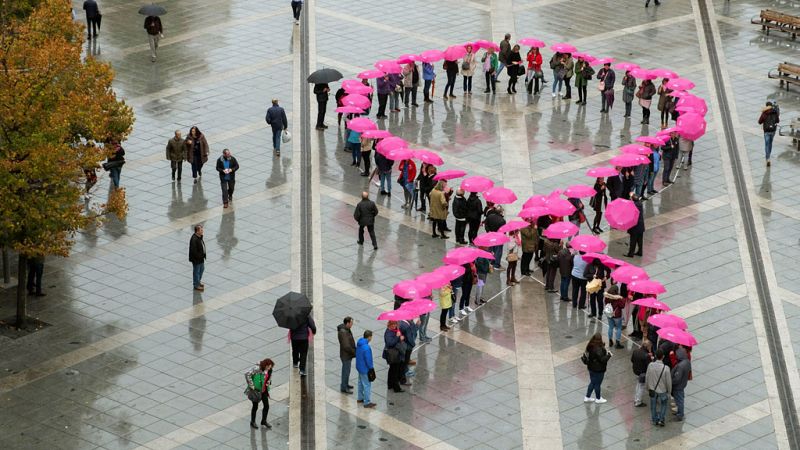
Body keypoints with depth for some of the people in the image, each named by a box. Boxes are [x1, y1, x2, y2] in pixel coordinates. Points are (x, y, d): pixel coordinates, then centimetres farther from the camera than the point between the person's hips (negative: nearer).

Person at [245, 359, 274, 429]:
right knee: (255, 406, 8)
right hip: (256, 390, -6)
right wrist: (251, 385, -26)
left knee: (266, 406, 9)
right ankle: (252, 423, 27)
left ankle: (264, 422, 29)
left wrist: (269, 381, -2)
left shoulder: (269, 370, -4)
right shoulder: (257, 369, -26)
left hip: (264, 390, 6)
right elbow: (247, 374, -29)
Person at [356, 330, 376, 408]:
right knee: (367, 385, 0)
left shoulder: (359, 344, -1)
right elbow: (368, 360, -25)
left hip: (359, 367, 9)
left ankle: (360, 398, 37)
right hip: (365, 369, -9)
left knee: (361, 383, 23)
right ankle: (367, 403, 6)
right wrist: (371, 368, -9)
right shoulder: (366, 347, -30)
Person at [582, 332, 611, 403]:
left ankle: (587, 397, 32)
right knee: (597, 384, 11)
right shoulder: (598, 349, -30)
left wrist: (605, 353, 7)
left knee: (592, 382, 23)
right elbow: (602, 359, -28)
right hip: (598, 370, -8)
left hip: (591, 368, 8)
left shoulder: (590, 347, -4)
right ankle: (598, 399, 30)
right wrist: (609, 355, -14)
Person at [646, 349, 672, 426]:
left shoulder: (650, 365, -20)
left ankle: (654, 420, 35)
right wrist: (669, 391, 3)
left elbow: (647, 378, -5)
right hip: (662, 390, -3)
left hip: (652, 389, 3)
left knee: (653, 405, 21)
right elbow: (669, 382, -16)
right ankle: (661, 419, 21)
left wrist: (648, 388, 13)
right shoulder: (666, 368, -28)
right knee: (663, 405, 23)